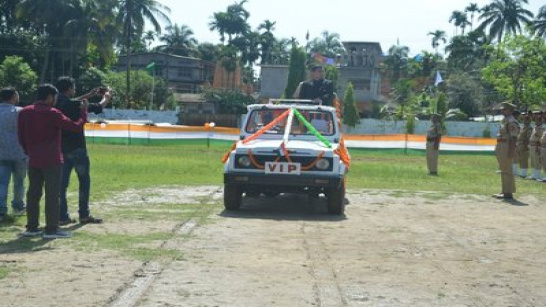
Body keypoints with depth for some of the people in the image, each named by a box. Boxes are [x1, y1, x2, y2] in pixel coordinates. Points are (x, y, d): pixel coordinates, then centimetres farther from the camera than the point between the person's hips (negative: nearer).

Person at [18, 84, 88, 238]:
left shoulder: (24, 112, 7)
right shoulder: (52, 113, -13)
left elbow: (21, 137, 12)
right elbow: (76, 127, -13)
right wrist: (84, 112, 2)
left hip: (33, 161, 7)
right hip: (51, 161, -7)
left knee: (33, 193, 11)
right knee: (52, 194, -2)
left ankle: (32, 227, 14)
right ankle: (51, 229, -2)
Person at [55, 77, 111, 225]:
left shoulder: (56, 104, 3)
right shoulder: (75, 105, -15)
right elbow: (99, 107, -4)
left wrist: (89, 95, 28)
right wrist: (106, 97, 17)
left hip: (61, 149, 6)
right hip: (77, 149, -6)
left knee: (62, 183, 8)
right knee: (84, 181, 7)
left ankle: (62, 216, 8)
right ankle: (84, 215, 9)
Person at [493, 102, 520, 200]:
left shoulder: (511, 122, -15)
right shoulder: (505, 120, 17)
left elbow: (513, 138, -20)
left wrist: (510, 152, -24)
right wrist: (498, 148, 23)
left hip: (507, 148, -11)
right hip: (501, 148, 11)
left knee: (507, 171, -8)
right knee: (504, 171, 13)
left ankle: (508, 193, -5)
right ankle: (505, 192, 19)